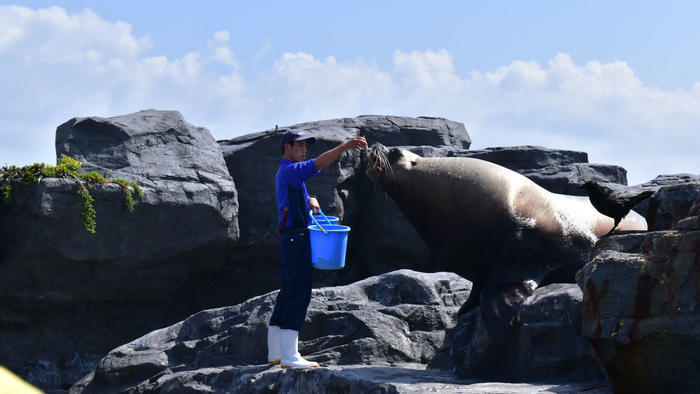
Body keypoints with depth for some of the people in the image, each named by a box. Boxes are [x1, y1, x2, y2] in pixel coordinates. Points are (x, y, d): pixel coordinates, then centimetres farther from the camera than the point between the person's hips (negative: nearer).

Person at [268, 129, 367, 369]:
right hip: (294, 238, -11)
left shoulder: (288, 173, 22)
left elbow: (299, 199, 27)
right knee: (298, 293, -13)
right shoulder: (289, 170, -9)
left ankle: (275, 353, 15)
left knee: (288, 294, 12)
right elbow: (318, 164, -24)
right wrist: (345, 146, -29)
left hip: (289, 240, 11)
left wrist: (310, 201, 4)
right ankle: (289, 356, -17)